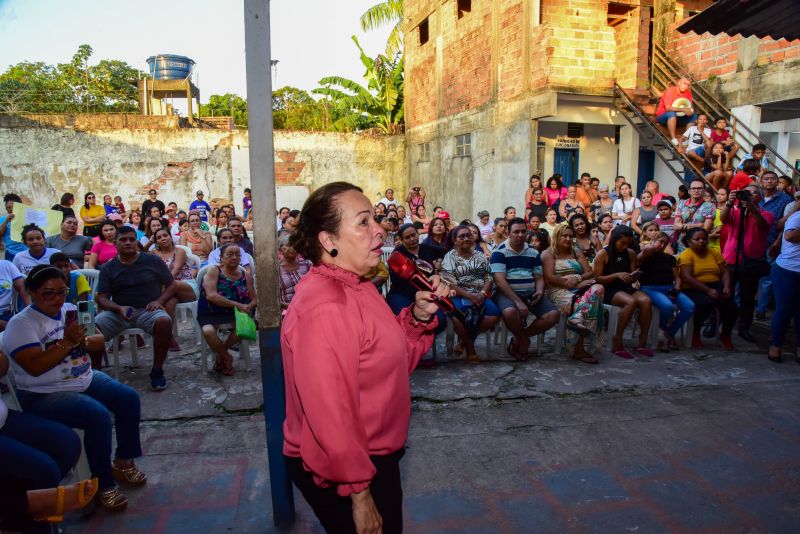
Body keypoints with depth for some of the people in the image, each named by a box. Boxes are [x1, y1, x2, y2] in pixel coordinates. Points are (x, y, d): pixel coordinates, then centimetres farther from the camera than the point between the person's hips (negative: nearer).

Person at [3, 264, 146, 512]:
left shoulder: (70, 310, 6)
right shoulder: (21, 324, -14)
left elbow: (99, 341, 4)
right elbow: (35, 367, -26)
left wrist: (83, 341, -18)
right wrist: (66, 342, -31)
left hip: (86, 379, 7)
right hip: (44, 394, -7)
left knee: (129, 399, -6)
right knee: (98, 417, -28)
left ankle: (123, 461, 12)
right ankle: (103, 485, -11)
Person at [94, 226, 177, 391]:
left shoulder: (152, 261, 6)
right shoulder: (108, 268, 10)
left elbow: (172, 285, 9)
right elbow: (102, 299, 4)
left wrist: (159, 301, -9)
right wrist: (120, 309, -17)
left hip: (148, 310, -2)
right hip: (118, 311, 2)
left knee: (164, 322, -35)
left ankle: (157, 371, -18)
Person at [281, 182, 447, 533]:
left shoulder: (356, 288, 3)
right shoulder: (324, 307, -28)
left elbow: (393, 360, 9)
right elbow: (329, 413, -29)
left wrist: (419, 316, -6)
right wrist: (358, 493, -21)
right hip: (344, 473, -9)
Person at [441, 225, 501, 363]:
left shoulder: (480, 256, 17)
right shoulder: (449, 256, 4)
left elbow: (489, 278, 10)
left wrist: (482, 294, -11)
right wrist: (469, 296, -17)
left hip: (479, 296, 4)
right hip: (458, 295, -4)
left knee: (494, 314, -24)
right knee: (458, 315, -36)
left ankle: (464, 340, -2)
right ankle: (470, 346, -6)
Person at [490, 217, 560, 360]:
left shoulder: (533, 253, 15)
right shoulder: (499, 252, -4)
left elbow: (539, 277, 16)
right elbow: (500, 280, -14)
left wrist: (540, 291, -10)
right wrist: (518, 301, -23)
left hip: (530, 293, 6)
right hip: (507, 293, -5)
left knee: (553, 315, -15)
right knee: (510, 312, -37)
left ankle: (519, 339, 2)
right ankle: (524, 341, -5)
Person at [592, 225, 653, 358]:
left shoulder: (631, 254, 12)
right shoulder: (603, 254, -3)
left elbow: (632, 279, 20)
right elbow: (597, 278, -8)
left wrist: (635, 276, -4)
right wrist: (617, 275, -18)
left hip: (627, 288, 5)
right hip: (609, 290, -5)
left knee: (646, 301, -27)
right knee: (631, 302, -35)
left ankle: (642, 343, -18)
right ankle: (617, 342, -22)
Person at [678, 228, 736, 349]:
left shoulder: (714, 253, 14)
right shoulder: (686, 255, -5)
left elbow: (725, 272, 9)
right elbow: (687, 277, -17)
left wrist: (727, 287, -12)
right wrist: (708, 290, -25)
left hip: (716, 286, 5)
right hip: (693, 289, -5)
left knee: (731, 304, -23)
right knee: (705, 303, -35)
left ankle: (725, 335, 3)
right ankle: (695, 334, -8)